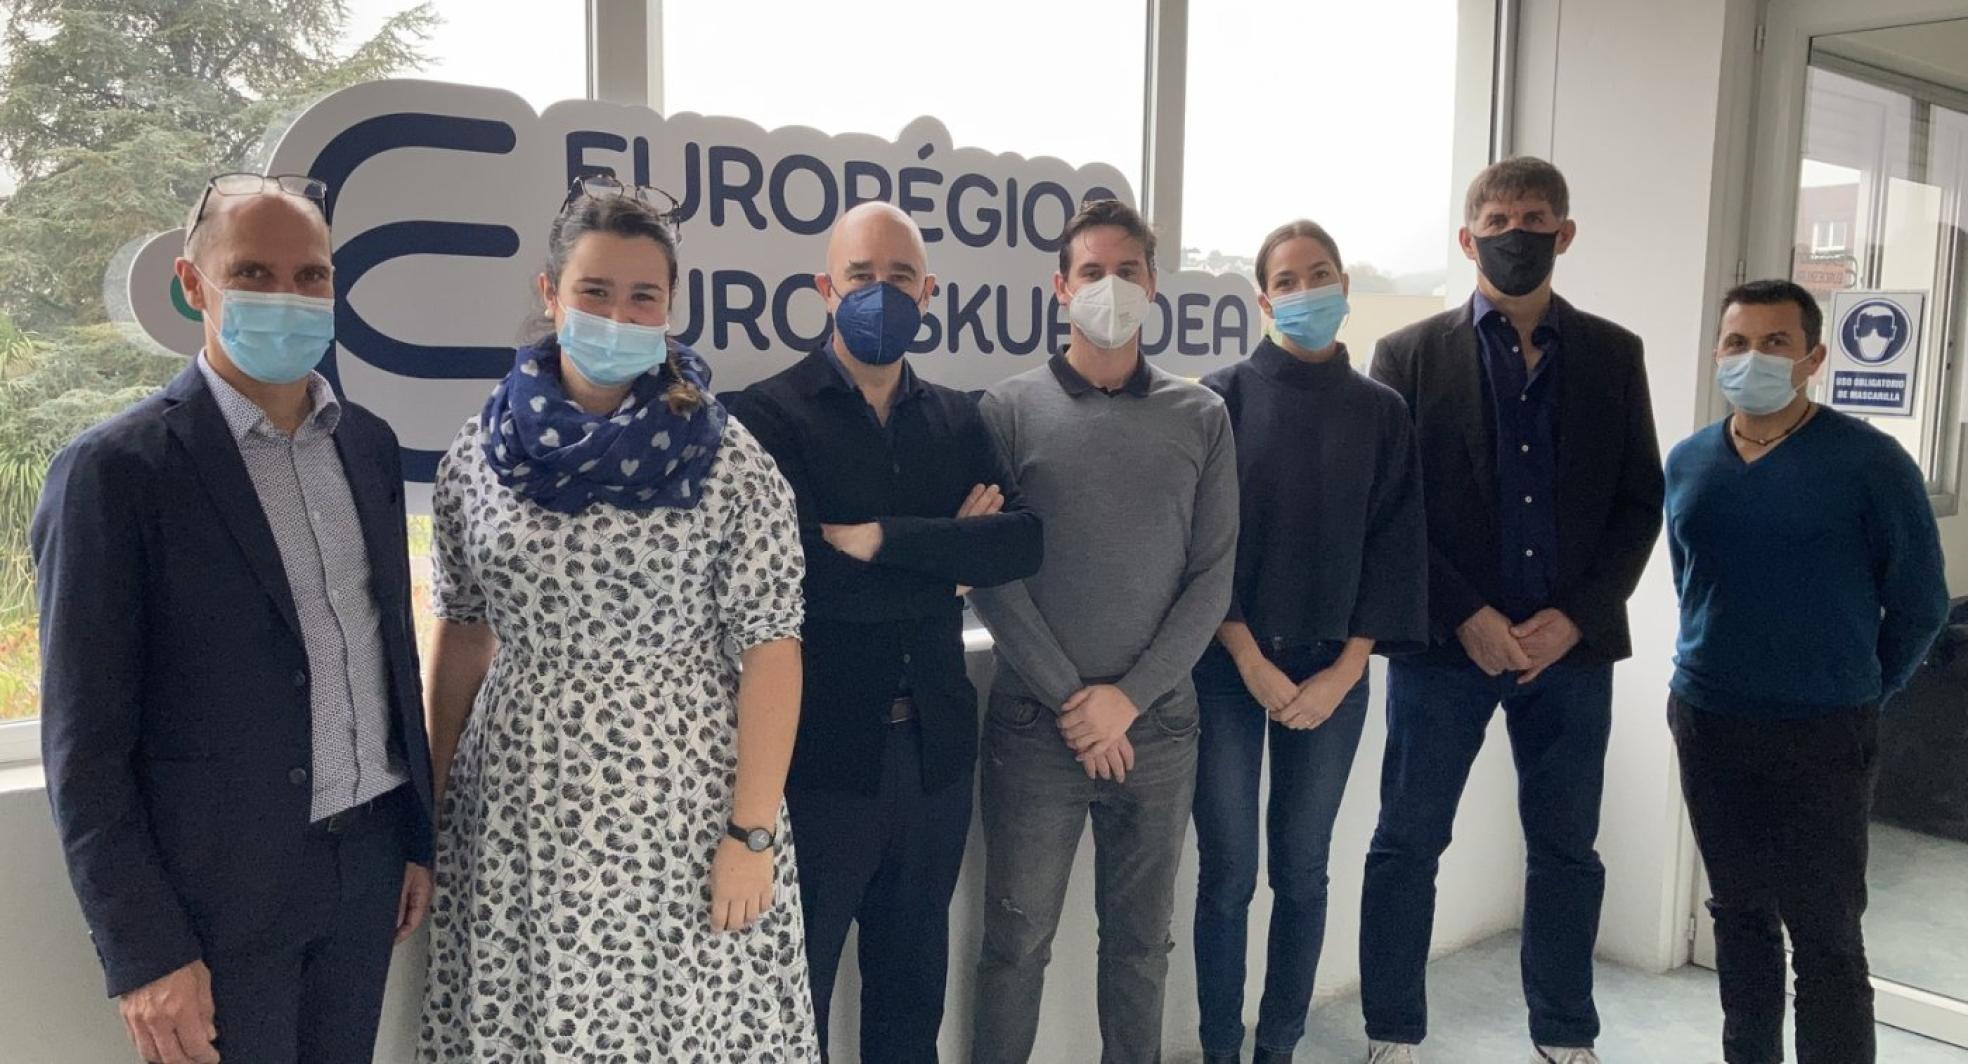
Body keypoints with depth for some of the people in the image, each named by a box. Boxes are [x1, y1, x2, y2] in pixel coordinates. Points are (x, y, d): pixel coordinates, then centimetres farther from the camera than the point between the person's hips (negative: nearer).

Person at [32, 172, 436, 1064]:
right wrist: (144, 954, -12)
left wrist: (417, 838, 13)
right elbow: (84, 744, -11)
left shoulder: (368, 443, 5)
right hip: (219, 891, -5)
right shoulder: (114, 469, -12)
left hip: (366, 869, 5)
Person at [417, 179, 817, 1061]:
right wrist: (434, 801, 10)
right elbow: (463, 636, 10)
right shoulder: (478, 456, 3)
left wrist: (751, 833, -11)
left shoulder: (729, 463, -7)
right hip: (518, 815, 3)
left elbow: (770, 651, -8)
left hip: (683, 812, -2)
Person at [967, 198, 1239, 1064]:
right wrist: (1071, 700, -11)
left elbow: (1212, 576, 1)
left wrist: (1128, 696, -9)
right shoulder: (1009, 409, -2)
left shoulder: (1201, 417, 4)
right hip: (1036, 723, -2)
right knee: (1017, 942, 7)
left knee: (1142, 938, 15)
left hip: (1158, 724, 2)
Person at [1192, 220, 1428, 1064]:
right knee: (1227, 872, 2)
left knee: (1302, 870, 9)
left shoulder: (1381, 411, 5)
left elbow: (1393, 547, 3)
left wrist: (1344, 670, -6)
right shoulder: (1223, 397, -2)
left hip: (1331, 670, 2)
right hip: (1226, 665, -2)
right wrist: (1249, 659, -10)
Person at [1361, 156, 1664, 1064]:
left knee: (1566, 851, 12)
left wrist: (1576, 616, -8)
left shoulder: (1613, 354, 7)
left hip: (1573, 645, 2)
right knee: (1407, 845, 4)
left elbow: (1640, 504, 5)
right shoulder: (1409, 355, 0)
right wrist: (1465, 619, -13)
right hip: (1446, 642, -2)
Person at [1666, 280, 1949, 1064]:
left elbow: (1920, 602, -3)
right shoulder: (1687, 463, 4)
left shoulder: (1869, 461, -10)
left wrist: (1858, 697, 4)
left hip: (1822, 736, -4)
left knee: (1826, 939, 3)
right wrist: (1722, 670, 14)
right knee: (1739, 916, 16)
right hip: (1704, 725, 5)